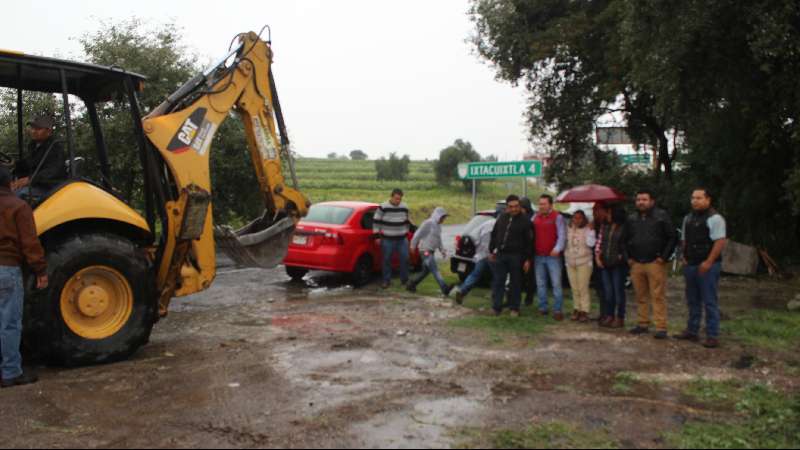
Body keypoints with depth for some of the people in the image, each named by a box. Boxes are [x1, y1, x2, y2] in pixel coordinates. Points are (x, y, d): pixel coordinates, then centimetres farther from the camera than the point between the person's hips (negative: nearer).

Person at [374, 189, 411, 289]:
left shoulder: (404, 207, 6)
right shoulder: (383, 207, -9)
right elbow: (377, 222, -5)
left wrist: (406, 233, 21)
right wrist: (377, 236, -7)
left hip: (402, 239, 4)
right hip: (387, 239, -3)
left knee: (405, 258, 1)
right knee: (387, 260, 3)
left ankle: (404, 280, 16)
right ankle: (386, 281, 15)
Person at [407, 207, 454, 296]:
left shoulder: (438, 225, 17)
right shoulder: (428, 223, -12)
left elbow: (439, 239, 23)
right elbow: (418, 235, -11)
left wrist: (442, 250, 11)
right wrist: (413, 246, -6)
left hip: (431, 251, 10)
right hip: (426, 251, -10)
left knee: (426, 271, 12)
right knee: (435, 270, -16)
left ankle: (411, 285, 22)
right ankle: (445, 289, -24)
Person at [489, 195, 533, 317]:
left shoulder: (524, 221, -3)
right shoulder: (501, 218, 10)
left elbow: (529, 242, -4)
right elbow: (494, 235, 16)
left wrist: (528, 259, -8)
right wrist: (491, 251, 11)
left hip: (516, 256, -4)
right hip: (500, 255, 4)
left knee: (515, 283, 5)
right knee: (497, 281, 4)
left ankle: (514, 308, 14)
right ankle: (496, 308, 10)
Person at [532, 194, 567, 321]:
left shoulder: (557, 217, -4)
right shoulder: (536, 217, 14)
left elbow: (562, 235, -12)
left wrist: (557, 249, -26)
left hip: (553, 256, -6)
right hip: (538, 256, 6)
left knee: (556, 283, -6)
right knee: (540, 283, 11)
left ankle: (558, 310, -2)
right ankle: (543, 308, 19)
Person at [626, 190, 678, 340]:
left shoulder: (661, 216, -1)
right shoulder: (632, 219, 14)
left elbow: (673, 238, -3)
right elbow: (626, 240, 25)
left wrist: (664, 257, -8)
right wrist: (629, 257, 14)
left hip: (655, 263, -5)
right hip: (636, 264, 5)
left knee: (658, 296, -6)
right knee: (641, 296, 9)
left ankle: (661, 327, -4)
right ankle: (643, 324, 17)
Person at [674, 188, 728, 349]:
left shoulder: (714, 218, -10)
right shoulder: (688, 218, 15)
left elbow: (721, 241, -16)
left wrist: (708, 262, -20)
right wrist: (684, 257, 10)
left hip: (707, 266, -8)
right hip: (690, 266, 8)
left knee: (710, 302, -3)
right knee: (693, 301, 14)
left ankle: (712, 336, 2)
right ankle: (692, 331, 22)